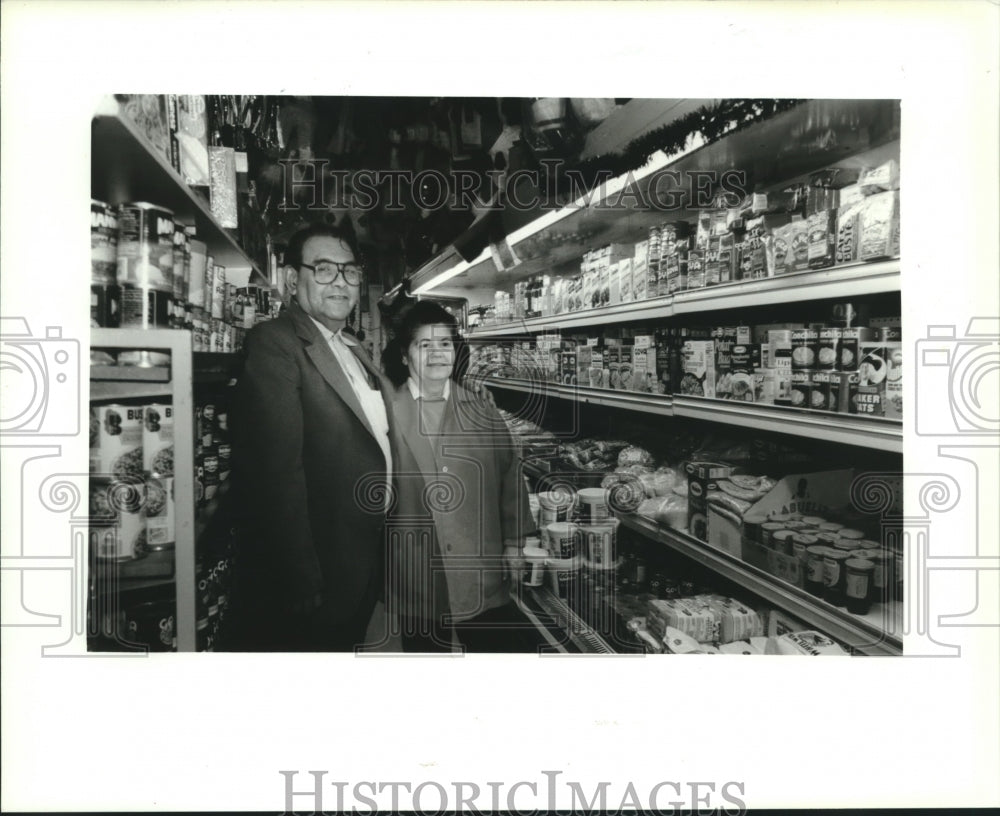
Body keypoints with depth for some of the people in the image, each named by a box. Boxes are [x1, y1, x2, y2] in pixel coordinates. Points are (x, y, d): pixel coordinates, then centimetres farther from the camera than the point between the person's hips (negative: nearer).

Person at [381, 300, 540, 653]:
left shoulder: (482, 410, 4)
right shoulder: (386, 412, -3)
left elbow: (509, 476, 7)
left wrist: (513, 543, 5)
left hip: (481, 573, 2)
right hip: (415, 577, -1)